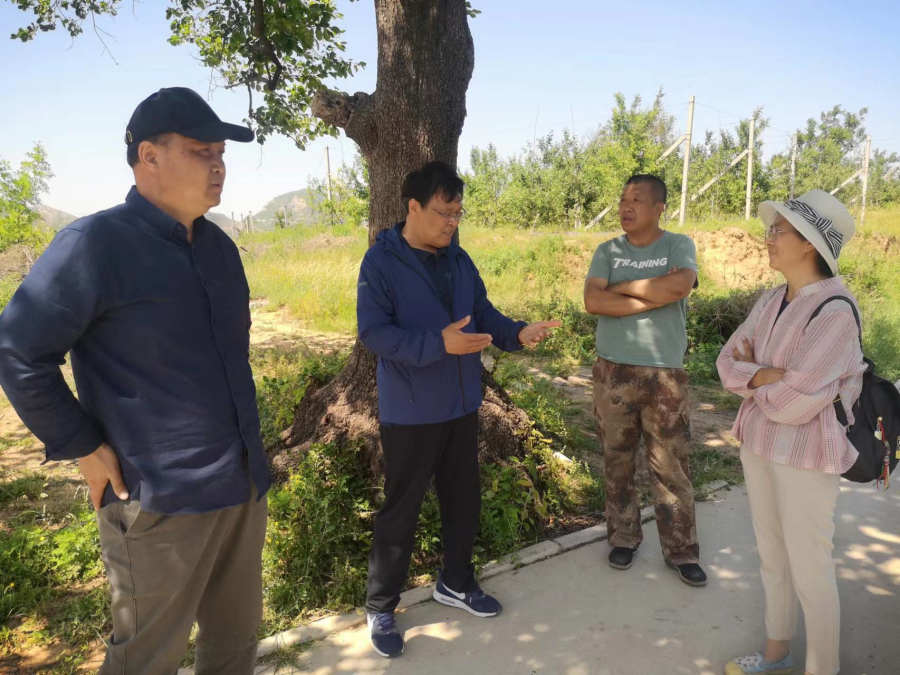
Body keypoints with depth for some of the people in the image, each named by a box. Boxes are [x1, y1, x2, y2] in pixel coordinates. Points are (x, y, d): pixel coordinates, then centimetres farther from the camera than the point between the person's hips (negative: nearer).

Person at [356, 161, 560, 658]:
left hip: (461, 407, 7)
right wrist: (439, 343, -33)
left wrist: (518, 335, -12)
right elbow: (372, 332, -22)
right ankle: (380, 608, 25)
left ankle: (456, 583, 41)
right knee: (401, 509, 6)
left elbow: (484, 315, 9)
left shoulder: (459, 259, 6)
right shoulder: (381, 262, -14)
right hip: (409, 413, -6)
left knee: (464, 499, 18)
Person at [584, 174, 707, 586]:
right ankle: (623, 537, 28)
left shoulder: (678, 246, 1)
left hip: (665, 373, -2)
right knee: (617, 461, 11)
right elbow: (593, 302, -11)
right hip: (613, 372, 2)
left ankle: (681, 551, 19)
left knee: (671, 466, 5)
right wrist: (655, 296, -14)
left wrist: (623, 287, -10)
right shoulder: (607, 251, 5)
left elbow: (680, 286, -20)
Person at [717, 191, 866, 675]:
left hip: (805, 456, -7)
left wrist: (751, 375, -6)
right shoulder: (769, 303, 4)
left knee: (810, 573, 7)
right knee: (771, 559, 20)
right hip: (758, 444, 7)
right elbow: (728, 366, 1)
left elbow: (796, 402, -24)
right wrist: (771, 374, -17)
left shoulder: (835, 311, -20)